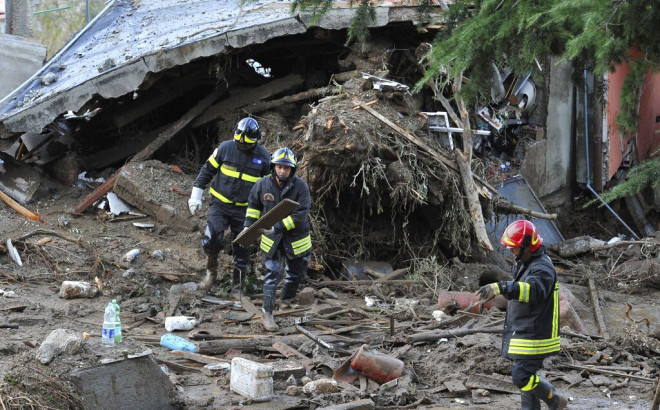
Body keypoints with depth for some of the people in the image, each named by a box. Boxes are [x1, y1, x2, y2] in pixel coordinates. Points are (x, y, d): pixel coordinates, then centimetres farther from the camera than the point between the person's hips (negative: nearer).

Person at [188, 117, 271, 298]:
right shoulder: (225, 148, -6)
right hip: (220, 204, -1)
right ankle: (211, 272, 10)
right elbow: (207, 170, 4)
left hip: (244, 210, 1)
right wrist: (196, 196, 2)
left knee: (242, 250, 6)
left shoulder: (264, 157, -5)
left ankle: (237, 288, 20)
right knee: (211, 240, -17)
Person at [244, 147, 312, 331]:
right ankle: (267, 313, -5)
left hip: (295, 239, 0)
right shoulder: (263, 185, -8)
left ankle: (286, 302, 44)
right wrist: (248, 226, 3)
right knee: (272, 274, -9)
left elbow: (300, 215, -24)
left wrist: (278, 226, -30)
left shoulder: (300, 187, -18)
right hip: (272, 240, 0)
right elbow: (253, 205, 11)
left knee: (295, 274, 17)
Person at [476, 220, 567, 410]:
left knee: (522, 376, -12)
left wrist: (499, 287, -55)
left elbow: (532, 290, -43)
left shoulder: (542, 268, -22)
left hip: (534, 336, -10)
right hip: (522, 333, 10)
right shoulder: (523, 262, 11)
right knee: (527, 375, 14)